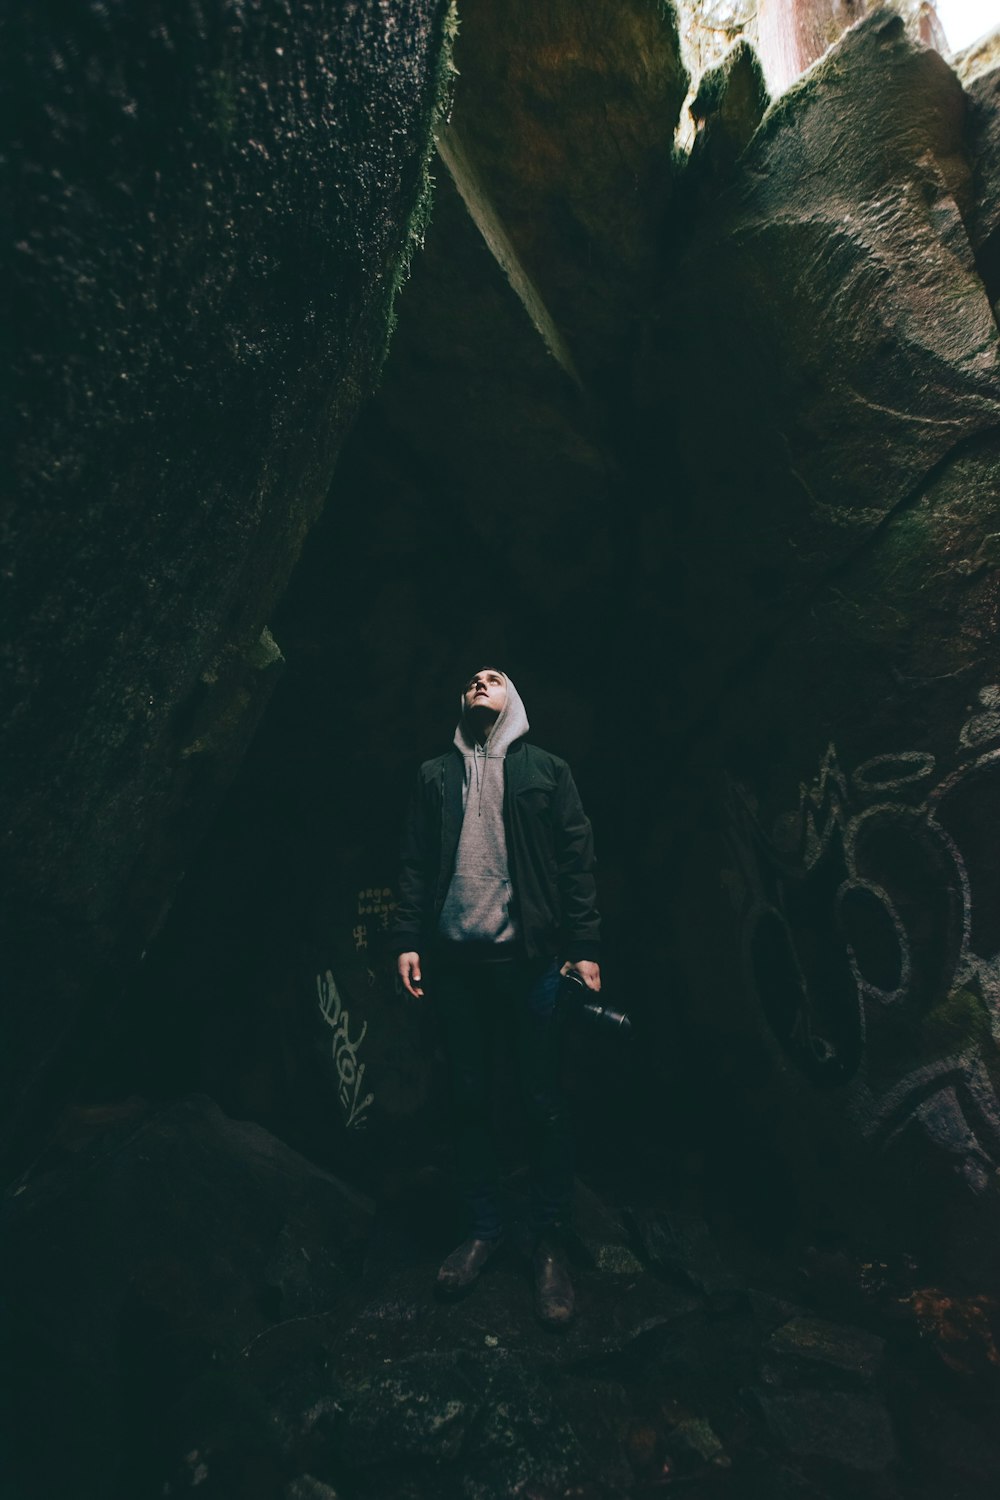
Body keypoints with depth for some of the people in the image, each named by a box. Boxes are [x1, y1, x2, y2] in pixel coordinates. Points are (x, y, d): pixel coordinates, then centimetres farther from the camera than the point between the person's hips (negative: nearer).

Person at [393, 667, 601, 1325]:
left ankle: (548, 1243, 23)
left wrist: (586, 948, -6)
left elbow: (578, 860, 1)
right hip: (454, 958, 2)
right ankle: (484, 1228, 30)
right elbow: (415, 864, 9)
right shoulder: (436, 774, 13)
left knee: (545, 1103, 5)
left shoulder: (547, 770, 7)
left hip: (530, 956, -2)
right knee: (471, 1098, 12)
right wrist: (408, 939, 0)